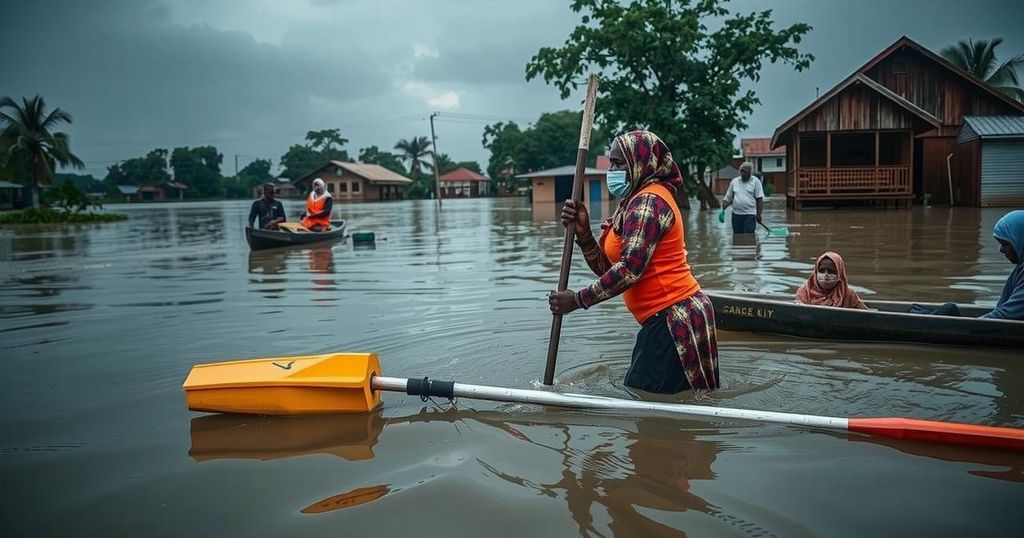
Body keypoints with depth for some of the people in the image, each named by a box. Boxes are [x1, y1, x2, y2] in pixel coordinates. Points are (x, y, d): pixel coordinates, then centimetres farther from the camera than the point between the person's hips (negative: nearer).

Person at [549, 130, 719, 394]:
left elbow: (630, 270, -23)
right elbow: (606, 268, 11)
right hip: (671, 317, 10)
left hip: (673, 320, -10)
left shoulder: (647, 201, -13)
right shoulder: (634, 202, 18)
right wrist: (583, 233, -5)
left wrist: (578, 300, -16)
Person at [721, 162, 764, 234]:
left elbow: (760, 199, -3)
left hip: (750, 215, -4)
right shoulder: (734, 181, 9)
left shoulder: (755, 181, 0)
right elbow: (728, 198, 13)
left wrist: (759, 214, -10)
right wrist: (723, 209, -1)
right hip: (736, 215, 4)